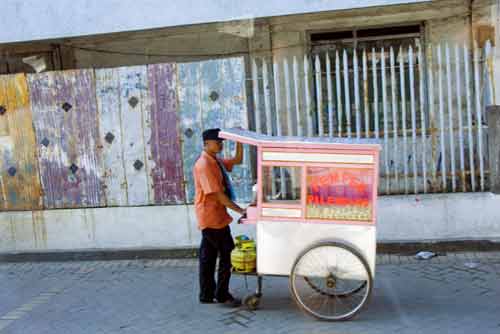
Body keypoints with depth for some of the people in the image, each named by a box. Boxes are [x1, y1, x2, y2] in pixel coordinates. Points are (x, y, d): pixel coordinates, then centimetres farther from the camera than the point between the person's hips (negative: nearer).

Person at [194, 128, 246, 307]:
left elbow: (238, 160, 19)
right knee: (227, 254, -2)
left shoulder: (217, 161, 11)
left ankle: (207, 295, 23)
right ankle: (222, 295, 8)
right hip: (212, 217, -9)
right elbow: (217, 194, -23)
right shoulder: (204, 165, -19)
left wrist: (239, 141, 5)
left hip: (216, 216, 9)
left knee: (208, 257, 13)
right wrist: (240, 210, -22)